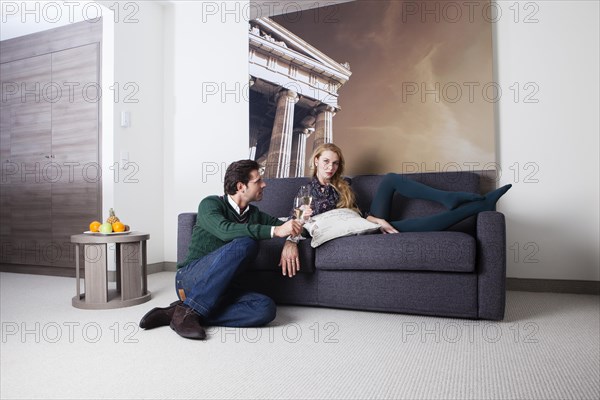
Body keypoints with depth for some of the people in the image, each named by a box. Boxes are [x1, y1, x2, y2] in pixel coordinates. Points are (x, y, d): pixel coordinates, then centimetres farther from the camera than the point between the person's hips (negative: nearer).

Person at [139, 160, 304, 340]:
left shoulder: (254, 214, 15)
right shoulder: (211, 204, -4)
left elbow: (286, 226, 20)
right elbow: (225, 230, -25)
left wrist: (291, 241, -5)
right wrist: (275, 231, -30)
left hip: (222, 289, 6)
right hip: (190, 277, -6)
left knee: (266, 308, -26)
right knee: (246, 243, -30)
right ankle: (190, 310, -25)